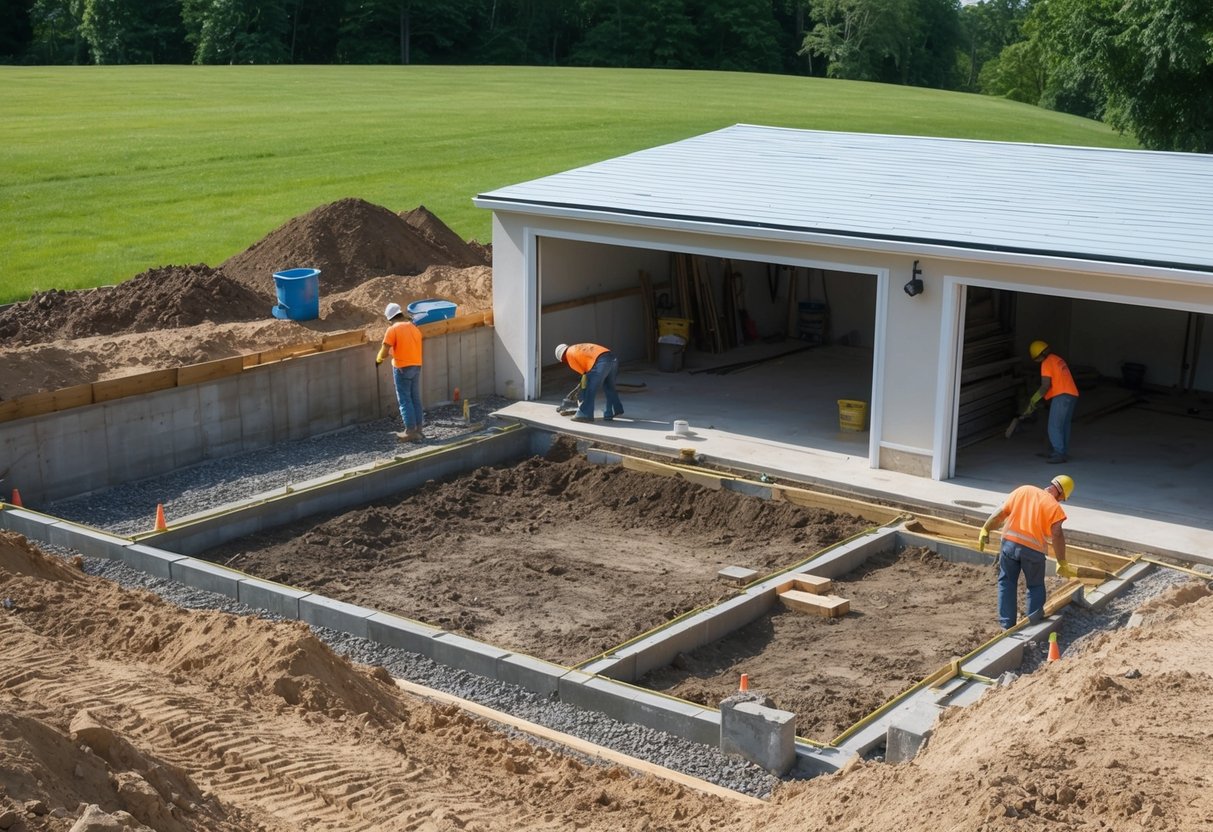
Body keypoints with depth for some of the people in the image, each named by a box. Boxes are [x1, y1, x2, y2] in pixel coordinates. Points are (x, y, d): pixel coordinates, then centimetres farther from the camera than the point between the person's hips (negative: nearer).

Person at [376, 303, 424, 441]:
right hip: (416, 366, 6)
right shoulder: (414, 328, 9)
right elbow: (414, 347, 11)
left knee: (405, 400, -1)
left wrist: (379, 359, 7)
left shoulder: (393, 330, -11)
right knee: (416, 399, 12)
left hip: (402, 367, -6)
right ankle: (419, 429, 14)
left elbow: (384, 352, -13)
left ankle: (410, 431, -2)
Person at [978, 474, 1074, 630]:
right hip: (1033, 550, -2)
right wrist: (1062, 563, -2)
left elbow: (1000, 514, 10)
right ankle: (1034, 623, 9)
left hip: (1009, 543, 3)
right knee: (1035, 587, 17)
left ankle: (1007, 625, 12)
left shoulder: (1023, 490, 10)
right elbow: (1057, 536, -8)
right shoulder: (1054, 506, -2)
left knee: (1007, 583, 14)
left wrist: (985, 530, 19)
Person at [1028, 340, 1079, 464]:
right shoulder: (1057, 359, 20)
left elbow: (1046, 386, -14)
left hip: (1061, 396, -10)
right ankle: (1063, 452, 20)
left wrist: (1033, 401, -6)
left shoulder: (1047, 363, -8)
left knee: (1054, 427, -10)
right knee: (1064, 426, 15)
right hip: (1072, 395, 10)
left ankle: (1059, 453, -15)